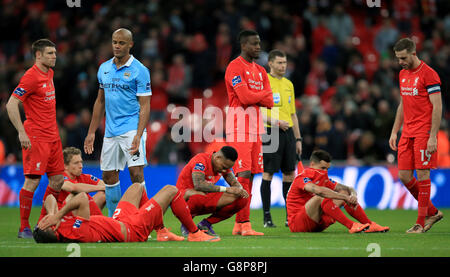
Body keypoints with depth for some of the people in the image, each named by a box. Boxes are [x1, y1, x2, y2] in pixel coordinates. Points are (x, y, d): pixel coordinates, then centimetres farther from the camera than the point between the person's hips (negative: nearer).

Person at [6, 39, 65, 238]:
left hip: (52, 136, 9)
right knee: (33, 181, -8)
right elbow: (11, 105, -16)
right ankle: (24, 228, -1)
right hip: (36, 137, -9)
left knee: (58, 180, 8)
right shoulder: (31, 77, -14)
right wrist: (22, 132, -20)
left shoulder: (49, 73, 13)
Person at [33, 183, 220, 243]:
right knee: (170, 191, 5)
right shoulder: (76, 233, -42)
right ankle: (195, 233, 23)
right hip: (133, 229, -8)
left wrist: (54, 213, -28)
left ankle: (161, 231, 37)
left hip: (119, 221, 8)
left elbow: (50, 199, -10)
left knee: (138, 186, 30)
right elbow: (82, 198, -49)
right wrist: (58, 215, -43)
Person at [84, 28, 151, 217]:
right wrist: (91, 132, 16)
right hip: (110, 131, 6)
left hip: (131, 129, -6)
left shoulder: (139, 70, -7)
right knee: (109, 176, 9)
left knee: (136, 172, -16)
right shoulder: (104, 68, 11)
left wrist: (138, 135, -21)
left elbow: (145, 106, -10)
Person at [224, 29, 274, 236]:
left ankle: (239, 224, 8)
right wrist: (264, 93, 0)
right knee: (243, 175, -13)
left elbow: (269, 102, 10)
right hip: (239, 125, -8)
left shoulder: (260, 71, 19)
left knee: (250, 174, 6)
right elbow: (245, 97, -17)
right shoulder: (235, 67, -7)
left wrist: (253, 97, -7)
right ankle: (244, 224, -16)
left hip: (256, 126, 8)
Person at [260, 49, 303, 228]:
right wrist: (275, 122, -24)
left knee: (290, 173, 5)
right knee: (268, 173, -5)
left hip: (288, 132, 6)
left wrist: (298, 139, 16)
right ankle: (266, 216, -1)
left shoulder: (288, 84, 17)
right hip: (271, 133, -6)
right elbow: (259, 112, -11)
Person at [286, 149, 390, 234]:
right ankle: (351, 226, -36)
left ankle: (369, 225, -10)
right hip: (297, 224, -8)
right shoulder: (302, 178, -14)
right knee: (321, 197, -33)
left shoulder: (323, 179, 12)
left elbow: (348, 189, 7)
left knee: (344, 192, 1)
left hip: (317, 224, 8)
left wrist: (353, 195, -18)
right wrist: (345, 197, -33)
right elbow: (318, 190, -35)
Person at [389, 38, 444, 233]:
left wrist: (432, 137, -18)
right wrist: (395, 132, 17)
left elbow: (437, 107, -12)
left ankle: (421, 222, 0)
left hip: (424, 132, -8)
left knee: (422, 175, -6)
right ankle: (432, 212, 18)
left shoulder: (428, 74, -10)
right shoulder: (403, 74, 14)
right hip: (407, 133, 8)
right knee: (404, 176, 3)